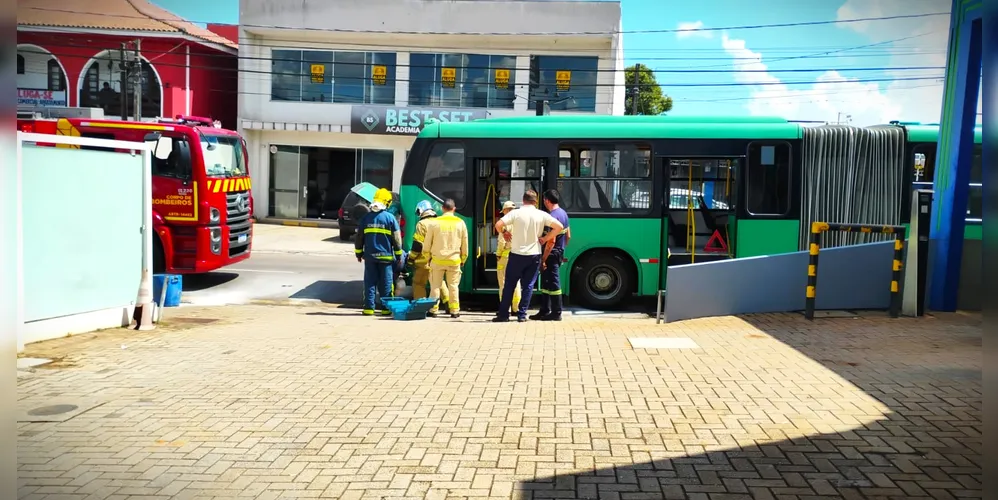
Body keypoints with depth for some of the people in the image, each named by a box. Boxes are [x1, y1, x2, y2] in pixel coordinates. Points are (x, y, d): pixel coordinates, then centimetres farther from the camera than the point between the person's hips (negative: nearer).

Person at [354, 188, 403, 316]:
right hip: (386, 256, -2)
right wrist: (399, 256, 4)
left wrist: (359, 253, 16)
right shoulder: (390, 217, -5)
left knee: (370, 282, 6)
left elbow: (359, 237, 6)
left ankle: (369, 307, 5)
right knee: (386, 283, 5)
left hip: (369, 256, 2)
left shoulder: (366, 217, 3)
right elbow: (397, 239, -3)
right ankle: (385, 308, 8)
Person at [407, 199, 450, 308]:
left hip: (424, 261, -7)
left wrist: (411, 258, -5)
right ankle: (448, 302, 12)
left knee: (419, 283, 3)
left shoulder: (422, 224, -10)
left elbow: (417, 244, -13)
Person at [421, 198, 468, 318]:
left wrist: (427, 257, 14)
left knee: (435, 286, 7)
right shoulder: (460, 223, 1)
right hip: (454, 260, 1)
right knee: (453, 286, 8)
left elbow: (427, 243, 2)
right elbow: (464, 244, 6)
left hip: (437, 259, -1)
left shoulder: (435, 223, -2)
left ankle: (433, 309, 7)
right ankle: (454, 310, 6)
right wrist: (463, 259, 17)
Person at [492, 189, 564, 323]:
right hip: (534, 255, 1)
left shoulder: (515, 213, -7)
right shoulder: (542, 215, -1)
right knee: (528, 286, 8)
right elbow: (559, 227, -3)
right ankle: (522, 315, 6)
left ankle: (503, 314, 11)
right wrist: (545, 238, 3)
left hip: (517, 254, -1)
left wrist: (504, 233, 3)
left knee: (509, 285, 8)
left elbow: (498, 224, -16)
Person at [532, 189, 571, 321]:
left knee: (553, 284, -3)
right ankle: (545, 311, 21)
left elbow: (551, 241, -24)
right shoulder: (564, 214, 11)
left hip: (552, 255, -10)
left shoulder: (552, 216, -19)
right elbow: (568, 236, 17)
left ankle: (556, 313, 3)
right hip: (559, 253, 10)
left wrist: (543, 259, -21)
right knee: (546, 283, 16)